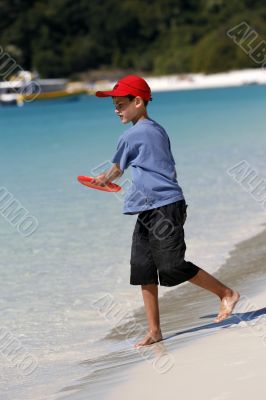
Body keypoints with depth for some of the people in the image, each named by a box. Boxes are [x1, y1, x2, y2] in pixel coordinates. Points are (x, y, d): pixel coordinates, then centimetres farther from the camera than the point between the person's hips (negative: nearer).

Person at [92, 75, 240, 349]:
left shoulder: (131, 136, -11)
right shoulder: (158, 130, 15)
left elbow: (117, 170, 6)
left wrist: (104, 180, 27)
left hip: (164, 207, -10)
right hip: (148, 212, 10)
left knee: (172, 267, -11)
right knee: (143, 269, 6)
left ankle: (226, 293, 4)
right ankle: (154, 331, 7)